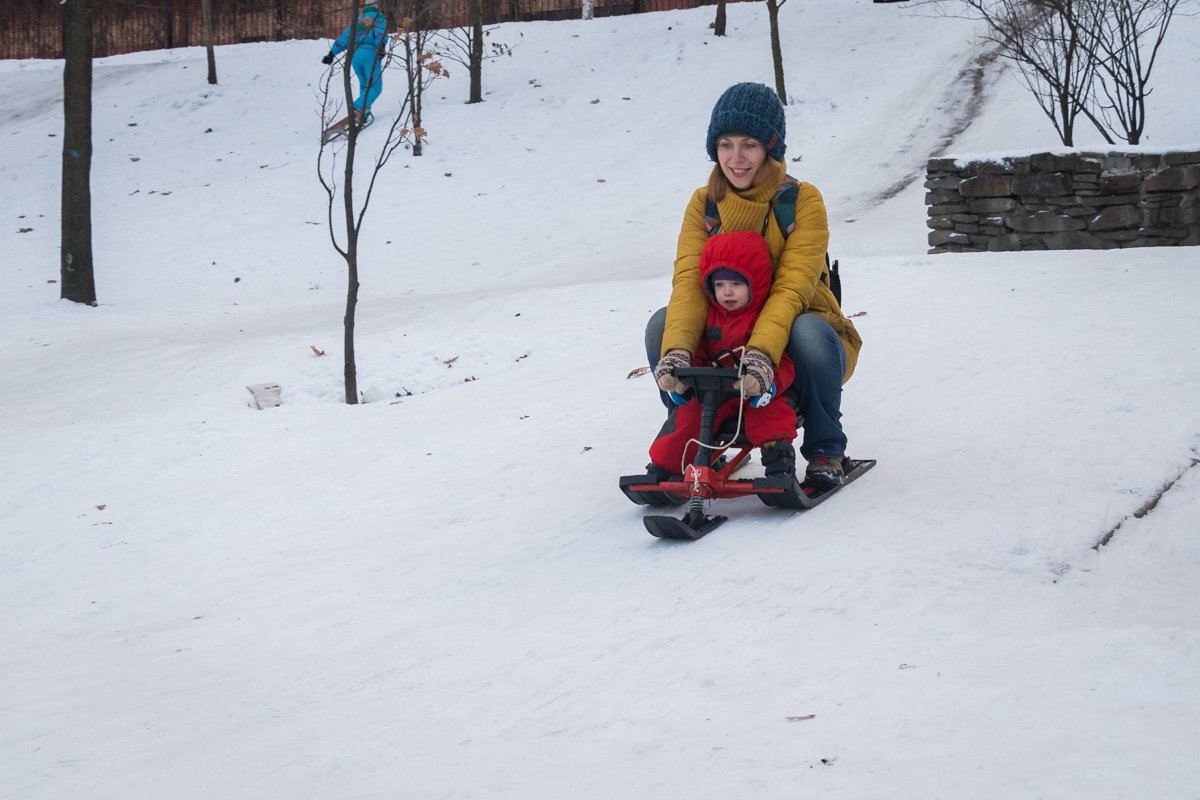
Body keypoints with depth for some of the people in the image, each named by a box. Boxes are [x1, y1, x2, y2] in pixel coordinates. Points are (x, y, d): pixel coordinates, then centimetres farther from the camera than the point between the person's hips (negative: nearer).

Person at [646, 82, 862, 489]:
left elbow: (793, 287, -26)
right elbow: (688, 281, -18)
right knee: (661, 324, -22)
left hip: (787, 343, -3)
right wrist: (677, 349, -37)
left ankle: (825, 449, -11)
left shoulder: (802, 200, -14)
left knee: (808, 332, -37)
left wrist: (762, 351, -44)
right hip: (728, 339, 3)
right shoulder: (703, 204, -4)